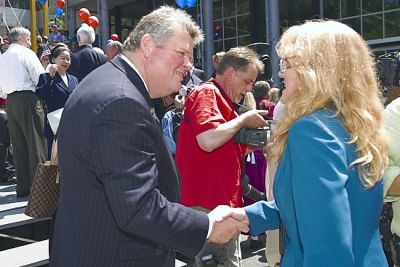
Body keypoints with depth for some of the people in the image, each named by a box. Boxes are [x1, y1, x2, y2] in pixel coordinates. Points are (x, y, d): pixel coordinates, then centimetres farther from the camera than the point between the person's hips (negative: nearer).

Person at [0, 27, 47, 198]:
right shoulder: (26, 53, -3)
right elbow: (40, 78, -9)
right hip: (27, 100, -7)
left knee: (19, 145, 9)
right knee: (36, 143, -4)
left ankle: (23, 187, 12)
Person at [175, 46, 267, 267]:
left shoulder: (222, 100, 18)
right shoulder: (206, 93, -9)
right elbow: (208, 141, -26)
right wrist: (243, 119, -12)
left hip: (225, 204, 10)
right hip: (206, 205, -10)